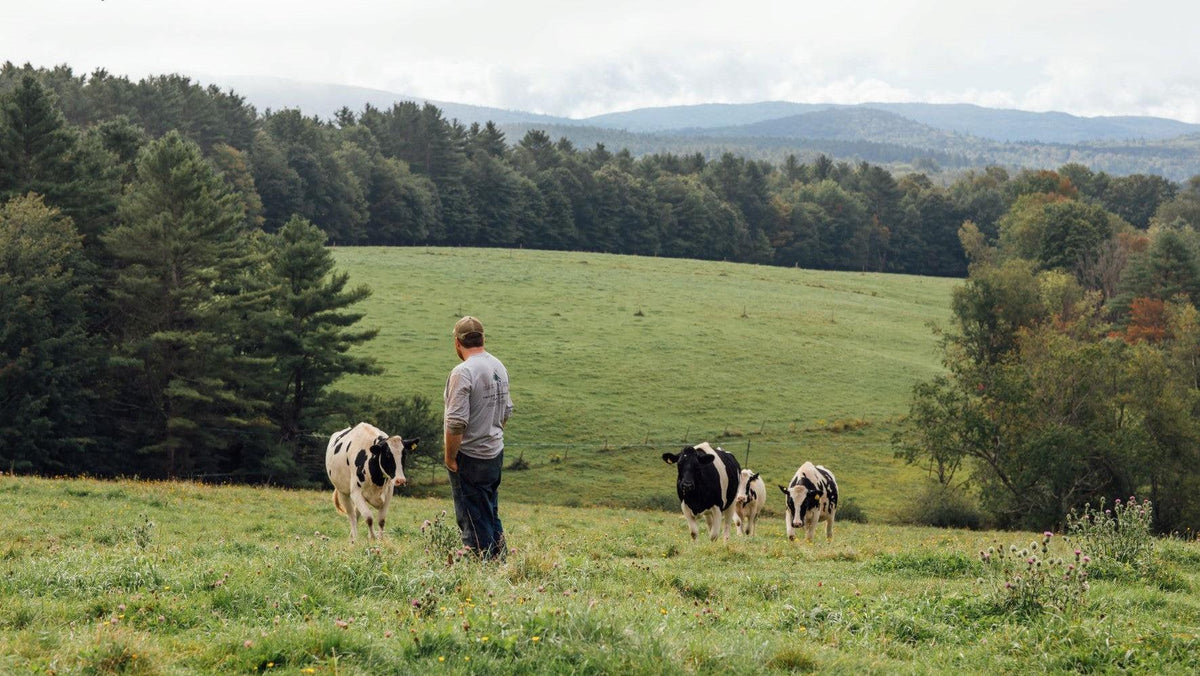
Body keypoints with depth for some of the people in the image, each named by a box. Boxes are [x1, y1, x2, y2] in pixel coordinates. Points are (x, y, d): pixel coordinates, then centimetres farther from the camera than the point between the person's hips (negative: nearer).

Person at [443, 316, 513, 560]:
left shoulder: (463, 372, -19)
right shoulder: (499, 367, 7)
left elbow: (456, 422, -23)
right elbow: (506, 410, 19)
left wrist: (450, 457, -14)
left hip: (470, 457, -8)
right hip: (495, 453, 8)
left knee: (474, 520, -1)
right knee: (491, 515, 19)